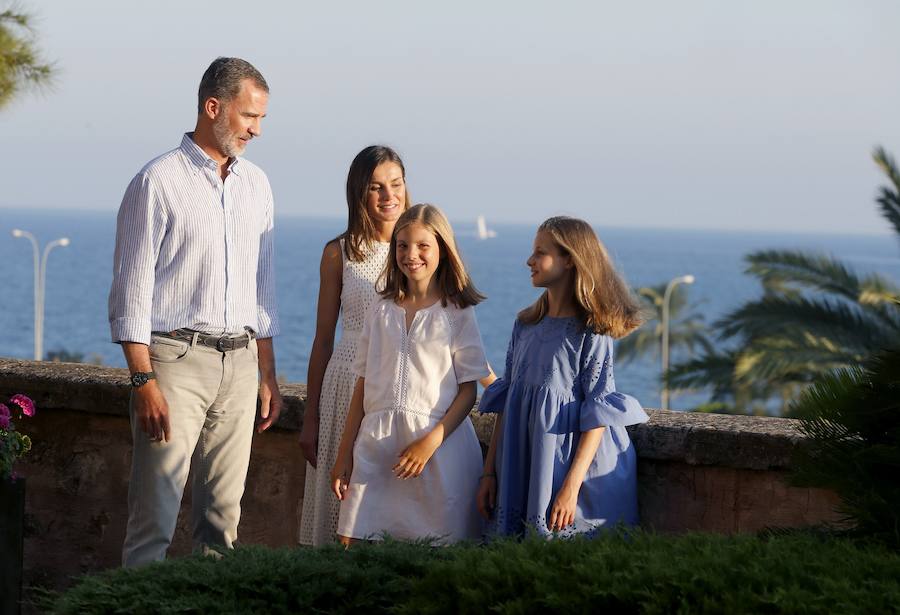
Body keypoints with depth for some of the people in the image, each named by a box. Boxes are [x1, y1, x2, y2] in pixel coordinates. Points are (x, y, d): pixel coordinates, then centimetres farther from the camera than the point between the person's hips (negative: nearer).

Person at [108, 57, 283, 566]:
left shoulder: (256, 185, 14)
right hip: (176, 357, -6)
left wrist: (268, 376, 16)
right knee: (156, 515, -8)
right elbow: (132, 290, -8)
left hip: (240, 362, 6)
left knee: (224, 516, 7)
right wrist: (144, 381, -15)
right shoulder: (159, 182, -5)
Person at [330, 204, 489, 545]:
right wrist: (345, 453, 10)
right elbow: (363, 386, 14)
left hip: (437, 442, -4)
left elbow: (468, 390, -4)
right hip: (376, 445, 4)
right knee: (351, 542, -3)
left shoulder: (457, 315, 0)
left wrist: (430, 442, -16)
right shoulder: (382, 312, 12)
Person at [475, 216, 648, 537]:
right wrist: (489, 472, 9)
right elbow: (505, 402, 13)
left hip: (570, 459, -6)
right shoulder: (525, 324, 10)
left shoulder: (591, 333, -9)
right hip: (522, 464, 6)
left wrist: (572, 486, -21)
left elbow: (597, 416, -13)